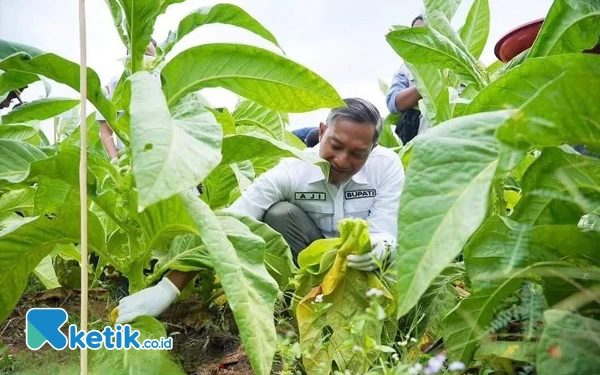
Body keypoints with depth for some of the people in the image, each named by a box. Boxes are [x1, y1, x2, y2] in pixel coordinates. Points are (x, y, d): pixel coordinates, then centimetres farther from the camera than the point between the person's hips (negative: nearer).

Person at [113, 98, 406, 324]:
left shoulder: (387, 165, -17)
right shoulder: (291, 171, -23)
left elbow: (386, 236, -20)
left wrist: (379, 248, -48)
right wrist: (168, 288, -39)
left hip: (367, 266, 1)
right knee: (279, 213, -27)